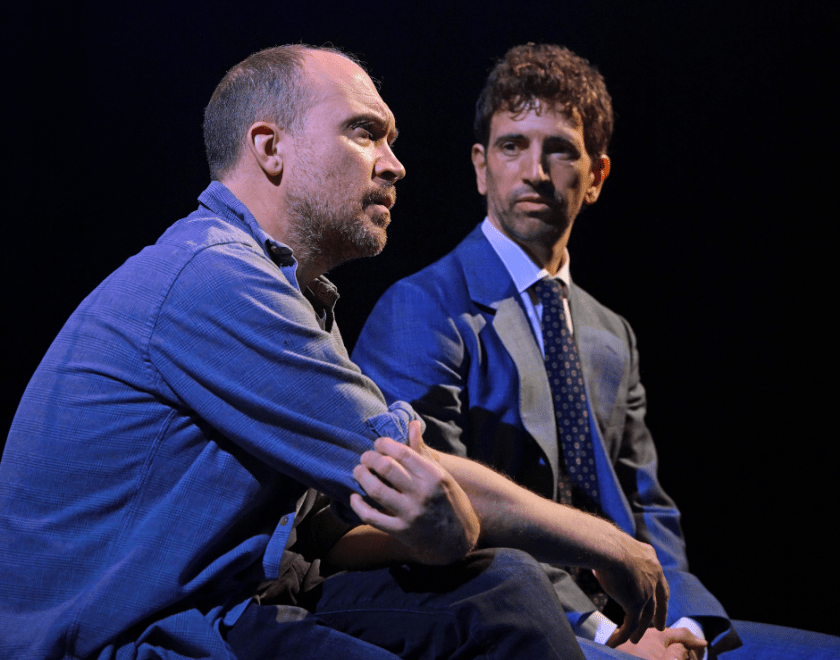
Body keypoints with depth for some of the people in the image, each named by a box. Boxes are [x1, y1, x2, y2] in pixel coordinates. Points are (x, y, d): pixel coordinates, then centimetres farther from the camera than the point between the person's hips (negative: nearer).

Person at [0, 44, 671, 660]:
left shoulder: (296, 301, 13)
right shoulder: (212, 276, -20)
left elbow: (335, 530, 5)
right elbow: (404, 476, -17)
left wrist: (444, 531, -19)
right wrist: (610, 546, -5)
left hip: (223, 605, 9)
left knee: (499, 587, -4)